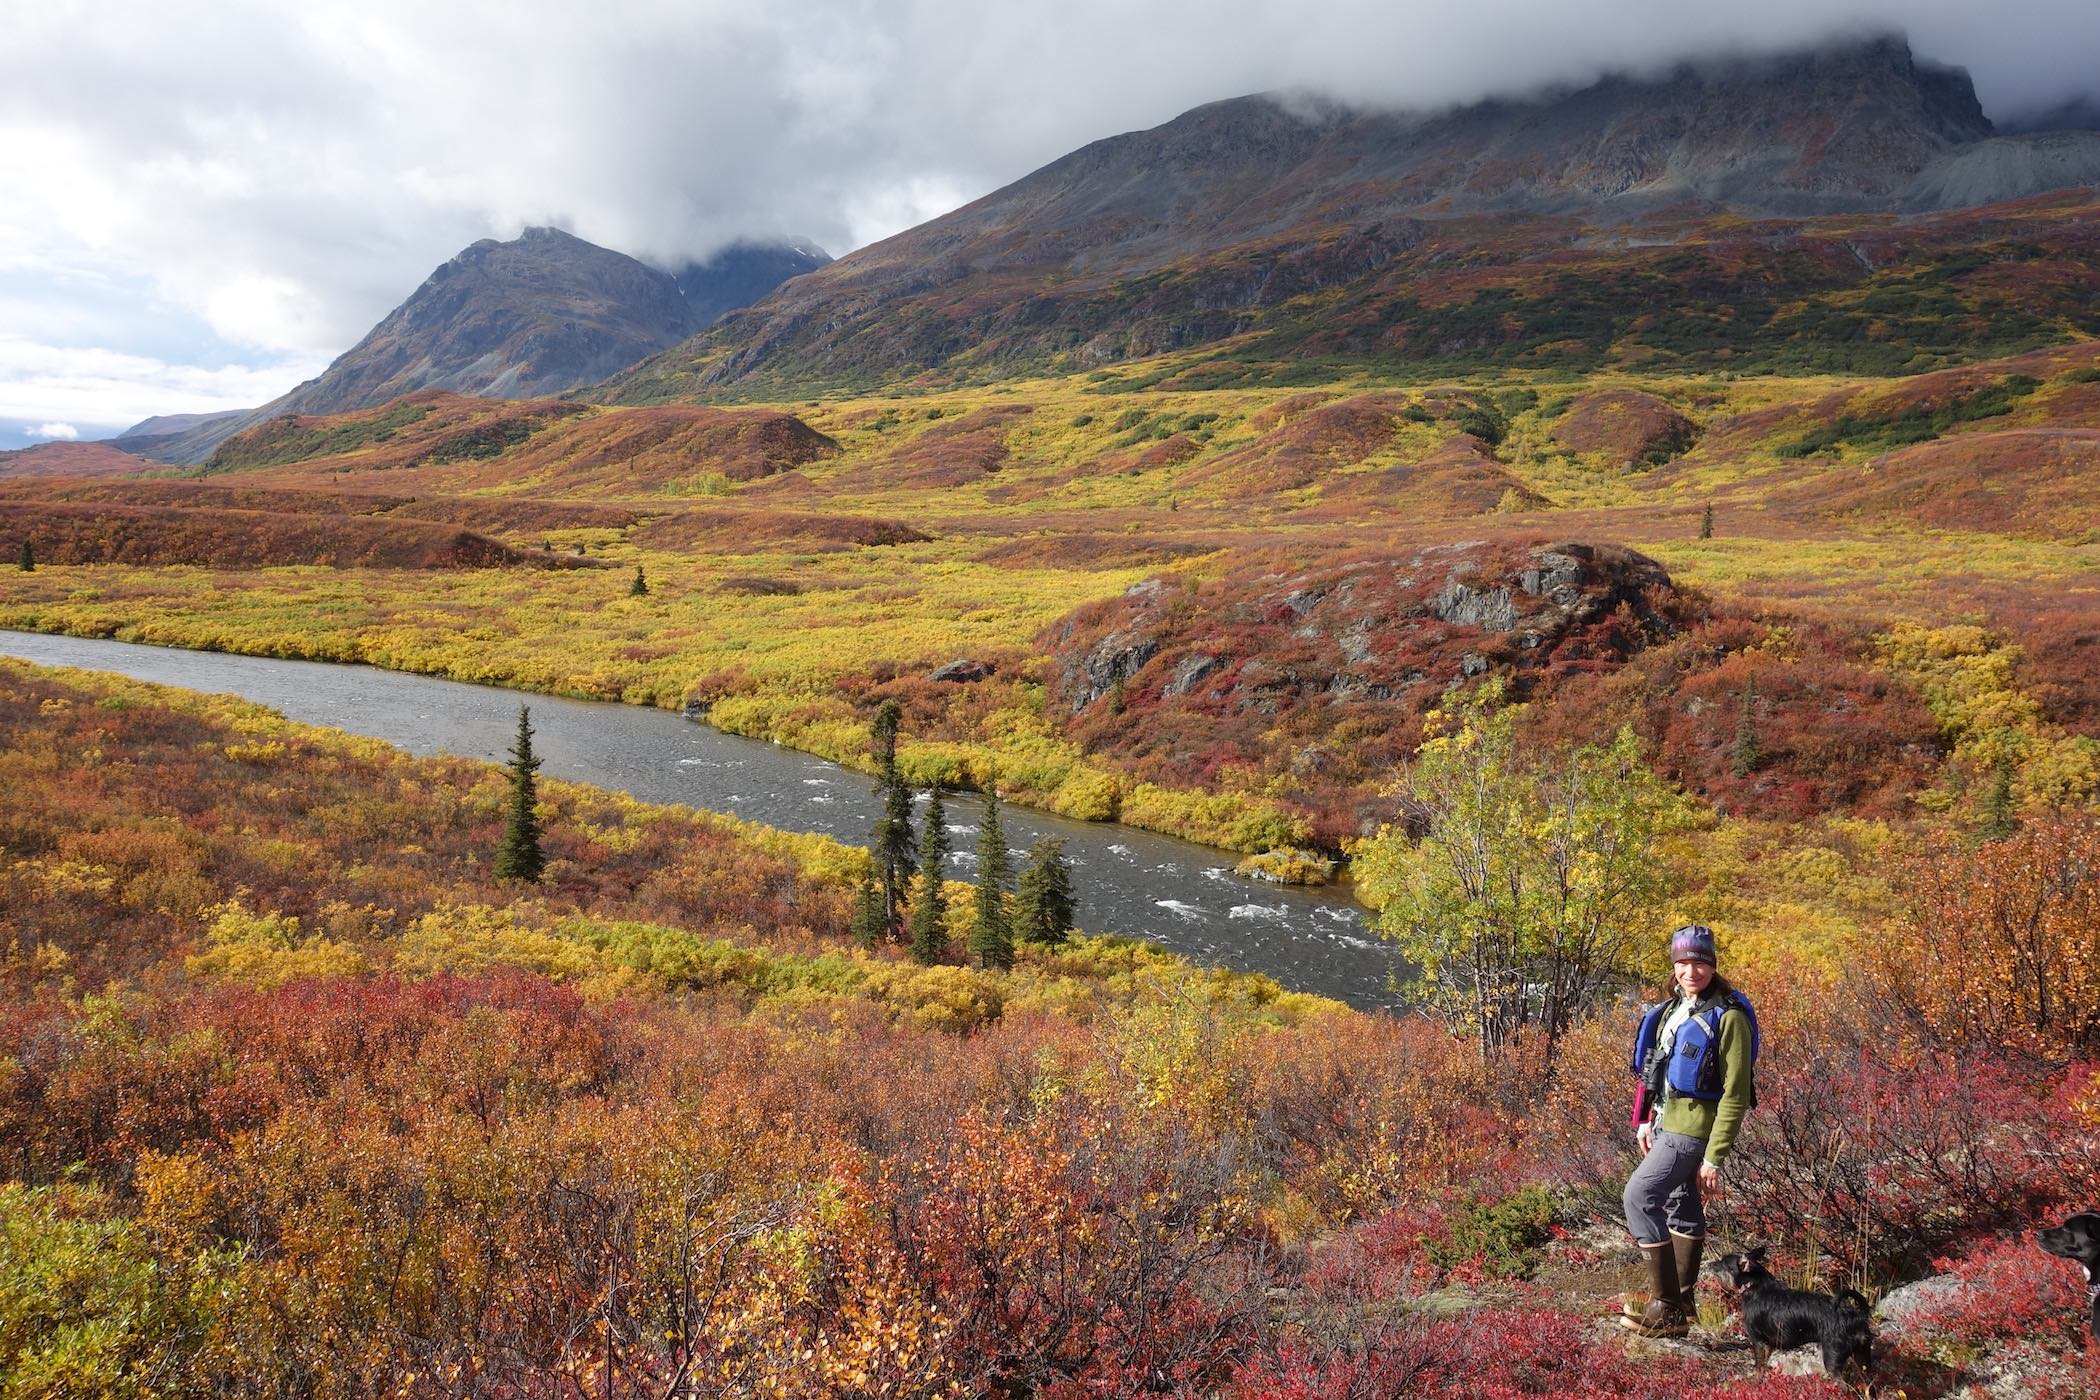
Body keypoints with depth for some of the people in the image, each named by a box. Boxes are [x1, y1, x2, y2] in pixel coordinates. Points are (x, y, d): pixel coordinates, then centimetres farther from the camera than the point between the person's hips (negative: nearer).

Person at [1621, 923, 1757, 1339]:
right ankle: (1681, 1303, 28)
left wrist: (1715, 1157, -19)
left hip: (1694, 1129, -8)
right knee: (1682, 1207, 16)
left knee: (1640, 1196, -14)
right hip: (1668, 1123, 8)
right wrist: (1646, 1120, 16)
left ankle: (1666, 1307, -8)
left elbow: (1735, 1094, -18)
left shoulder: (1727, 1017, -17)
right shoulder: (1673, 1009, 8)